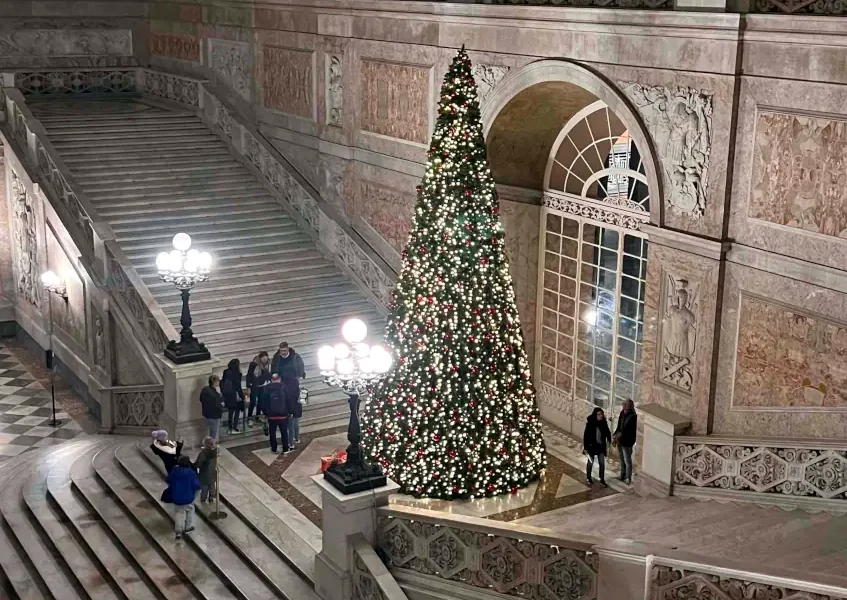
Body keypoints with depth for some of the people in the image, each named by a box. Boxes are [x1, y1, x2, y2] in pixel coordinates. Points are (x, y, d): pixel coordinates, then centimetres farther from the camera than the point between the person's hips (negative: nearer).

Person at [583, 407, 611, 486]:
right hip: (592, 446, -3)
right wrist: (585, 447, -15)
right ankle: (588, 477, 34)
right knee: (590, 462, 14)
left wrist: (609, 440, -10)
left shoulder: (603, 423, -9)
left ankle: (602, 479, 21)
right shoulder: (590, 423, -21)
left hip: (601, 446, 3)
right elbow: (586, 435, -17)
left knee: (602, 463, 6)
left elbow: (607, 432, 4)